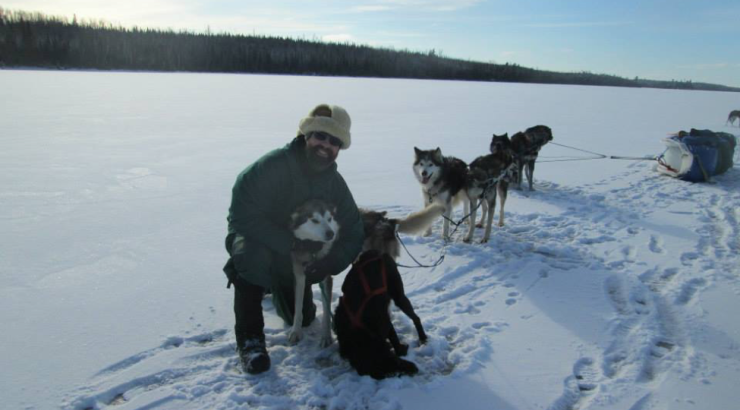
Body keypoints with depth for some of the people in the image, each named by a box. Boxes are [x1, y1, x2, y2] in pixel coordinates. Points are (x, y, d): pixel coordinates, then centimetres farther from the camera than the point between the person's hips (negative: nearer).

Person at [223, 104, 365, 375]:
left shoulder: (335, 183, -11)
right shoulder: (272, 165, -29)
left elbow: (353, 232, -7)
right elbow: (242, 215, -33)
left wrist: (329, 264, -26)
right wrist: (288, 245, -38)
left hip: (297, 257, 5)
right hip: (255, 240, -5)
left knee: (302, 318, 8)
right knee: (253, 258, -40)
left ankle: (276, 286, 40)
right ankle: (249, 338, -21)